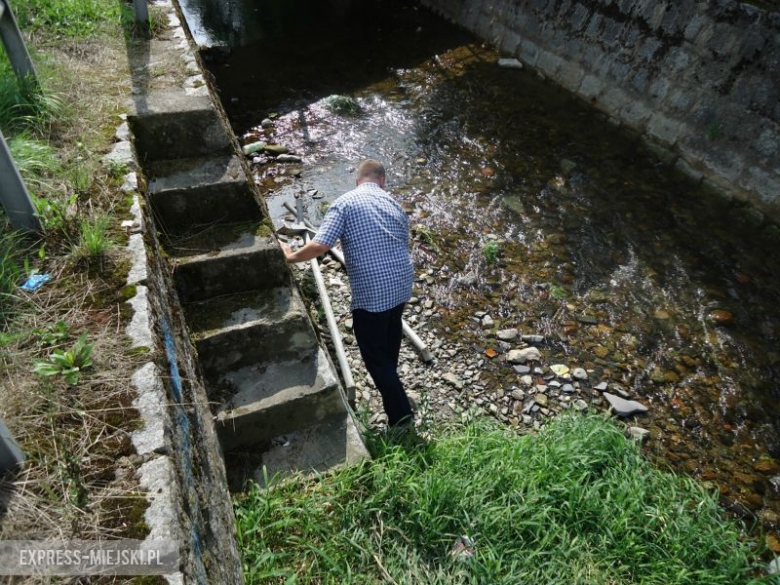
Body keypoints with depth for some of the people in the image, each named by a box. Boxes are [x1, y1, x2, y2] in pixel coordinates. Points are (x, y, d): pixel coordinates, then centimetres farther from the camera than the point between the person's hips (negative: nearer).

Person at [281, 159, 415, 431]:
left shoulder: (345, 202, -7)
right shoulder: (393, 203, 11)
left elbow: (319, 245, -16)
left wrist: (291, 257, 1)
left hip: (371, 292, -7)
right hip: (401, 284, 7)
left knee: (375, 354, 9)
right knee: (390, 330, 32)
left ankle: (400, 414, 16)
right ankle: (390, 378, 56)